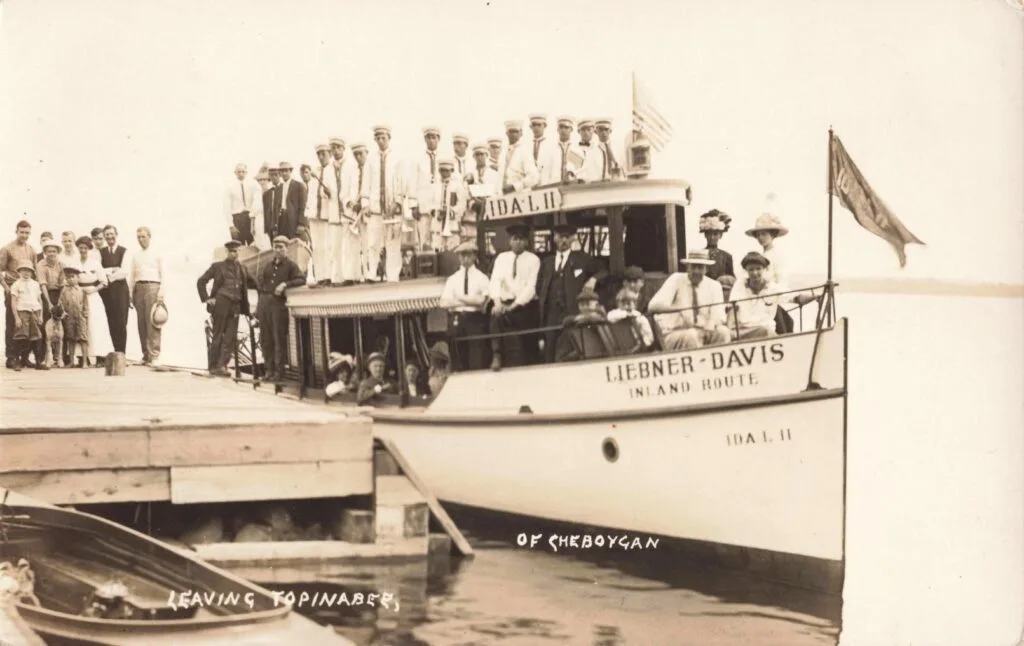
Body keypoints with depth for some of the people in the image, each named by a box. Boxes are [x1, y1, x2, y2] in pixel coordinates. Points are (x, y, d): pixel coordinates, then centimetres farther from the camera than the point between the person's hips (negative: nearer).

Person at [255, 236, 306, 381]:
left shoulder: (290, 265, 2)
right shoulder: (268, 265, 18)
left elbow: (302, 280, -10)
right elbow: (259, 279, 30)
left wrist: (285, 284, -19)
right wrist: (262, 290, 14)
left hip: (279, 303, -5)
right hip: (264, 303, 5)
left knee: (279, 339, -5)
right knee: (265, 338, 6)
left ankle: (279, 371, -2)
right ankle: (269, 369, 14)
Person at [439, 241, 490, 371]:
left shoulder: (482, 277, 4)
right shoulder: (452, 279, 10)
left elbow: (482, 300, -9)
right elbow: (445, 302, -2)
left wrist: (460, 298, -10)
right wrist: (471, 300, -10)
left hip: (476, 319, -3)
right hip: (457, 320, 3)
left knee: (478, 361, -8)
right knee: (461, 362, 7)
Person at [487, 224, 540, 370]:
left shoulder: (533, 259, 1)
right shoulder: (501, 258, 8)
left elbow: (531, 286, -9)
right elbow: (495, 280, -6)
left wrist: (516, 304, -22)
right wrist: (497, 301, -25)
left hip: (526, 306, -1)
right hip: (506, 304, 1)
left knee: (526, 344, -4)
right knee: (497, 314, -30)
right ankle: (497, 355, -26)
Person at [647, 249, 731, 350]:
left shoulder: (714, 286, 5)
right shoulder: (676, 280, -4)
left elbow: (718, 315, -7)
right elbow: (653, 306, -17)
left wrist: (710, 326, -32)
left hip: (703, 333, 3)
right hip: (674, 334, -3)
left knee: (722, 331, -25)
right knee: (691, 335, -34)